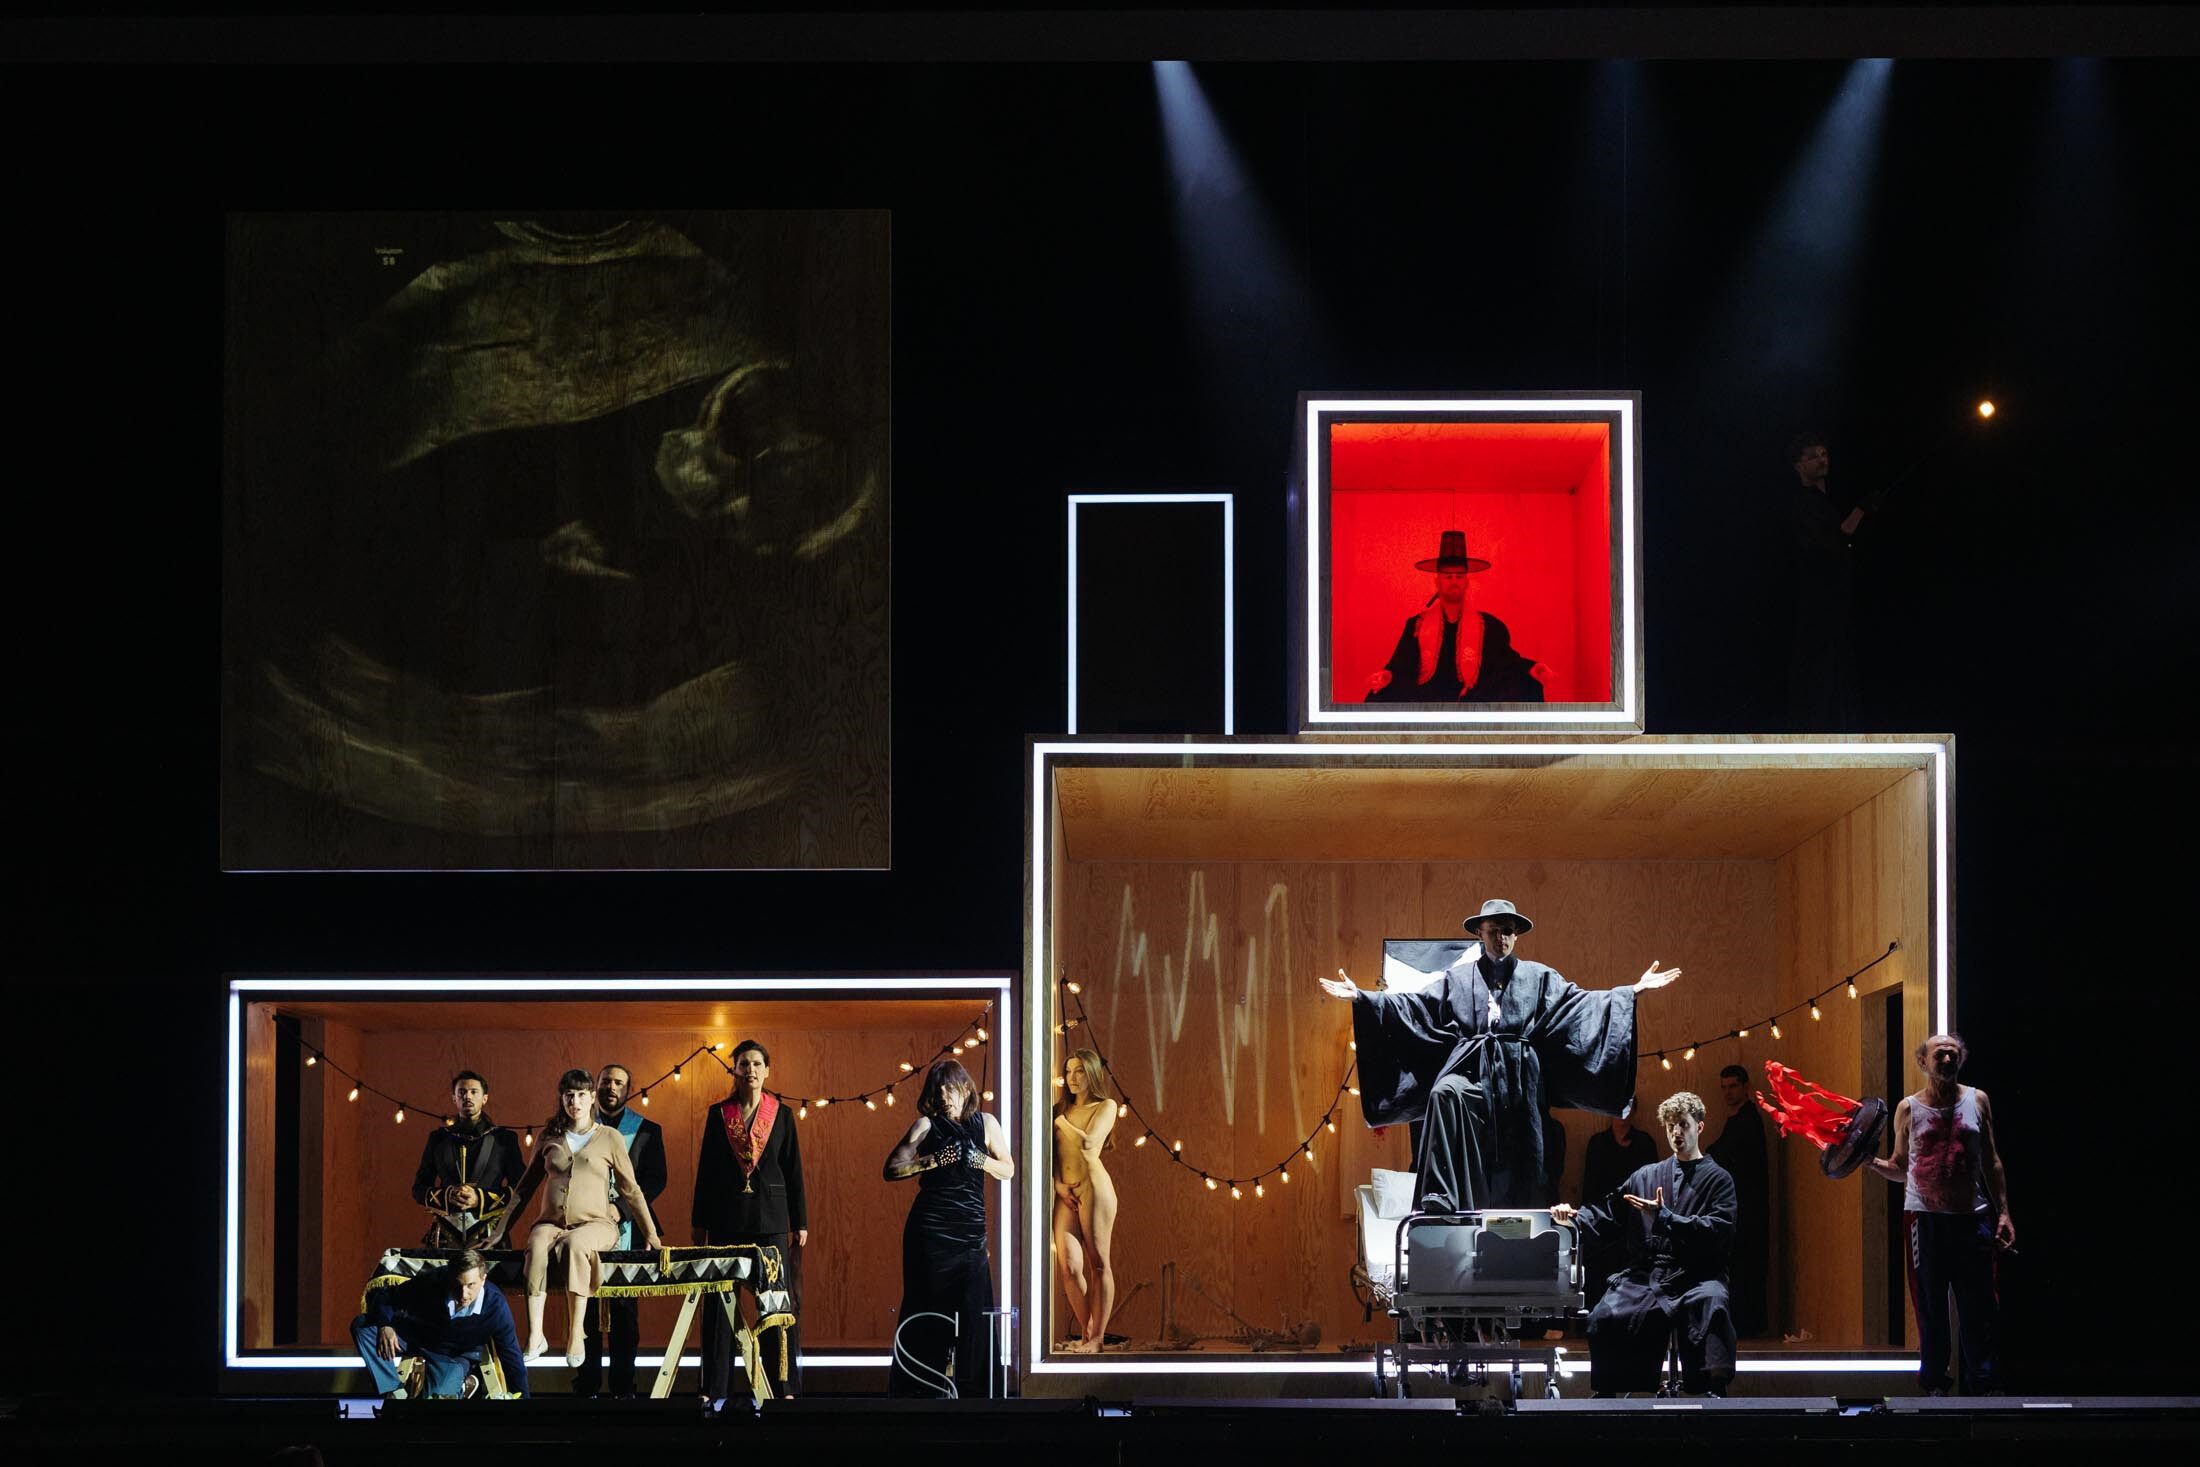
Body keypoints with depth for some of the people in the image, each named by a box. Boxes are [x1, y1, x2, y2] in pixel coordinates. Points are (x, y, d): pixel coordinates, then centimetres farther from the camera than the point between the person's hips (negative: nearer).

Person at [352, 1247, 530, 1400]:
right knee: (362, 1326, -23)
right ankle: (395, 1393, -20)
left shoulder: (495, 1306, -30)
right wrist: (384, 1325, -32)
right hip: (417, 1337, 2)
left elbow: (512, 1358, -18)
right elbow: (384, 1296, -13)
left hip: (455, 1358, -2)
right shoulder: (432, 1282, -28)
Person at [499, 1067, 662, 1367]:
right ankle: (534, 1336, -41)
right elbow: (525, 1187, 22)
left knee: (574, 1244, -38)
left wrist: (650, 1234, 10)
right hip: (552, 1223, 2)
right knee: (537, 1245, -35)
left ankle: (576, 1337, -40)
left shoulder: (610, 1138, 10)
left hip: (596, 1224, -2)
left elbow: (630, 1190, 13)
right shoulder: (549, 1138, 17)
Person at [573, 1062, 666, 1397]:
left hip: (625, 1229, -1)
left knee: (625, 1314, -2)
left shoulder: (646, 1131, 10)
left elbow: (656, 1180, 1)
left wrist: (619, 1207, -13)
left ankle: (622, 1387, 0)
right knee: (586, 1312, -2)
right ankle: (586, 1386, 0)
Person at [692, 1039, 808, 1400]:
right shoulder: (718, 1114, 7)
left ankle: (785, 1385, 1)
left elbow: (793, 1171, 6)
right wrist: (699, 1223, 6)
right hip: (727, 1217, 1)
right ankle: (714, 1388, 4)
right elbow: (705, 1170, 9)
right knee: (720, 1302, 0)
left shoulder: (782, 1114, 6)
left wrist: (800, 1224, 2)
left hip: (770, 1217, -1)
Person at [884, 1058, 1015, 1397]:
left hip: (971, 1229, 2)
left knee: (973, 1305, -5)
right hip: (929, 1228, -2)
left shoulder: (985, 1124, 11)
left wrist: (981, 1160, -4)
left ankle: (968, 1386, 0)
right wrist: (933, 1160, -14)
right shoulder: (927, 1125, 3)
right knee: (928, 1306, -2)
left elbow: (1008, 1170, 15)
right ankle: (924, 1385, 4)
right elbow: (891, 1169, -3)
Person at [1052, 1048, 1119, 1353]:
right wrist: (1058, 1184, -2)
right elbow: (1053, 1154, 13)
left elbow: (1088, 1142, -12)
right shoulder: (1061, 1110, 18)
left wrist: (1061, 1121, 1)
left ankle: (1098, 1337, -3)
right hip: (1066, 1192, 5)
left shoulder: (1106, 1107, 3)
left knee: (1098, 1262, -4)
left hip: (1094, 1187, -5)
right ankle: (1085, 1332, 4)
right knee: (1068, 1264, -6)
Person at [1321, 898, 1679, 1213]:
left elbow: (1579, 1002, 8)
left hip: (1518, 1082, 1)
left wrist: (1634, 991, -3)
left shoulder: (1538, 977, 16)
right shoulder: (1458, 977, 16)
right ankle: (1439, 1202, -37)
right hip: (1471, 1071, -1)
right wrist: (1360, 997, 3)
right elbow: (1413, 1005, 13)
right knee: (1445, 1093, -35)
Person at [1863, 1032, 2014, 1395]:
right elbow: (1900, 1168, 10)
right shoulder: (1909, 1109, 6)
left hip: (1972, 1217, 1)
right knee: (1931, 1307, 3)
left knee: (1977, 1309, -1)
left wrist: (2003, 1212, 6)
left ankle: (1980, 1387, 6)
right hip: (1925, 1218, 0)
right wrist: (1872, 1161, -10)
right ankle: (1934, 1385, 10)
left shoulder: (1977, 1101, 8)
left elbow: (1992, 1162, 11)